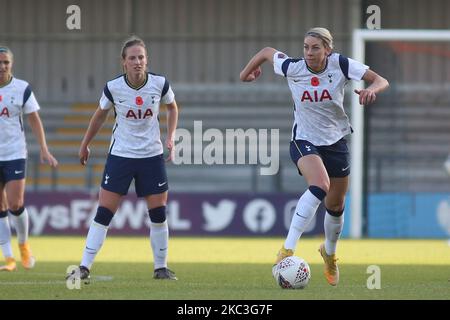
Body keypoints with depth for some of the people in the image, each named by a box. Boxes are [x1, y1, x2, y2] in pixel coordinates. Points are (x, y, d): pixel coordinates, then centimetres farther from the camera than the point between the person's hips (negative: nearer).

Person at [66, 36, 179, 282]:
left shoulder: (159, 84, -10)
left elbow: (172, 107, 11)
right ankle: (84, 267, -3)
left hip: (152, 156, 1)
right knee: (103, 213, -6)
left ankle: (161, 267, 17)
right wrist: (85, 145, 15)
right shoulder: (113, 88, -12)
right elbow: (100, 115, 8)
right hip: (120, 155, -1)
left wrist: (170, 137, -1)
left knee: (158, 214, 2)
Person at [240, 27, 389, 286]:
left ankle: (329, 253, 47)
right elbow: (267, 52, 4)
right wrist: (248, 71, 20)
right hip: (305, 141, -3)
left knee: (335, 205, 15)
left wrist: (371, 89, -39)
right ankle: (288, 250, -35)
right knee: (320, 186, -32)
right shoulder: (293, 69, -15)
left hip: (336, 142, 3)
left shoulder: (340, 65, -16)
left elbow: (381, 81, -17)